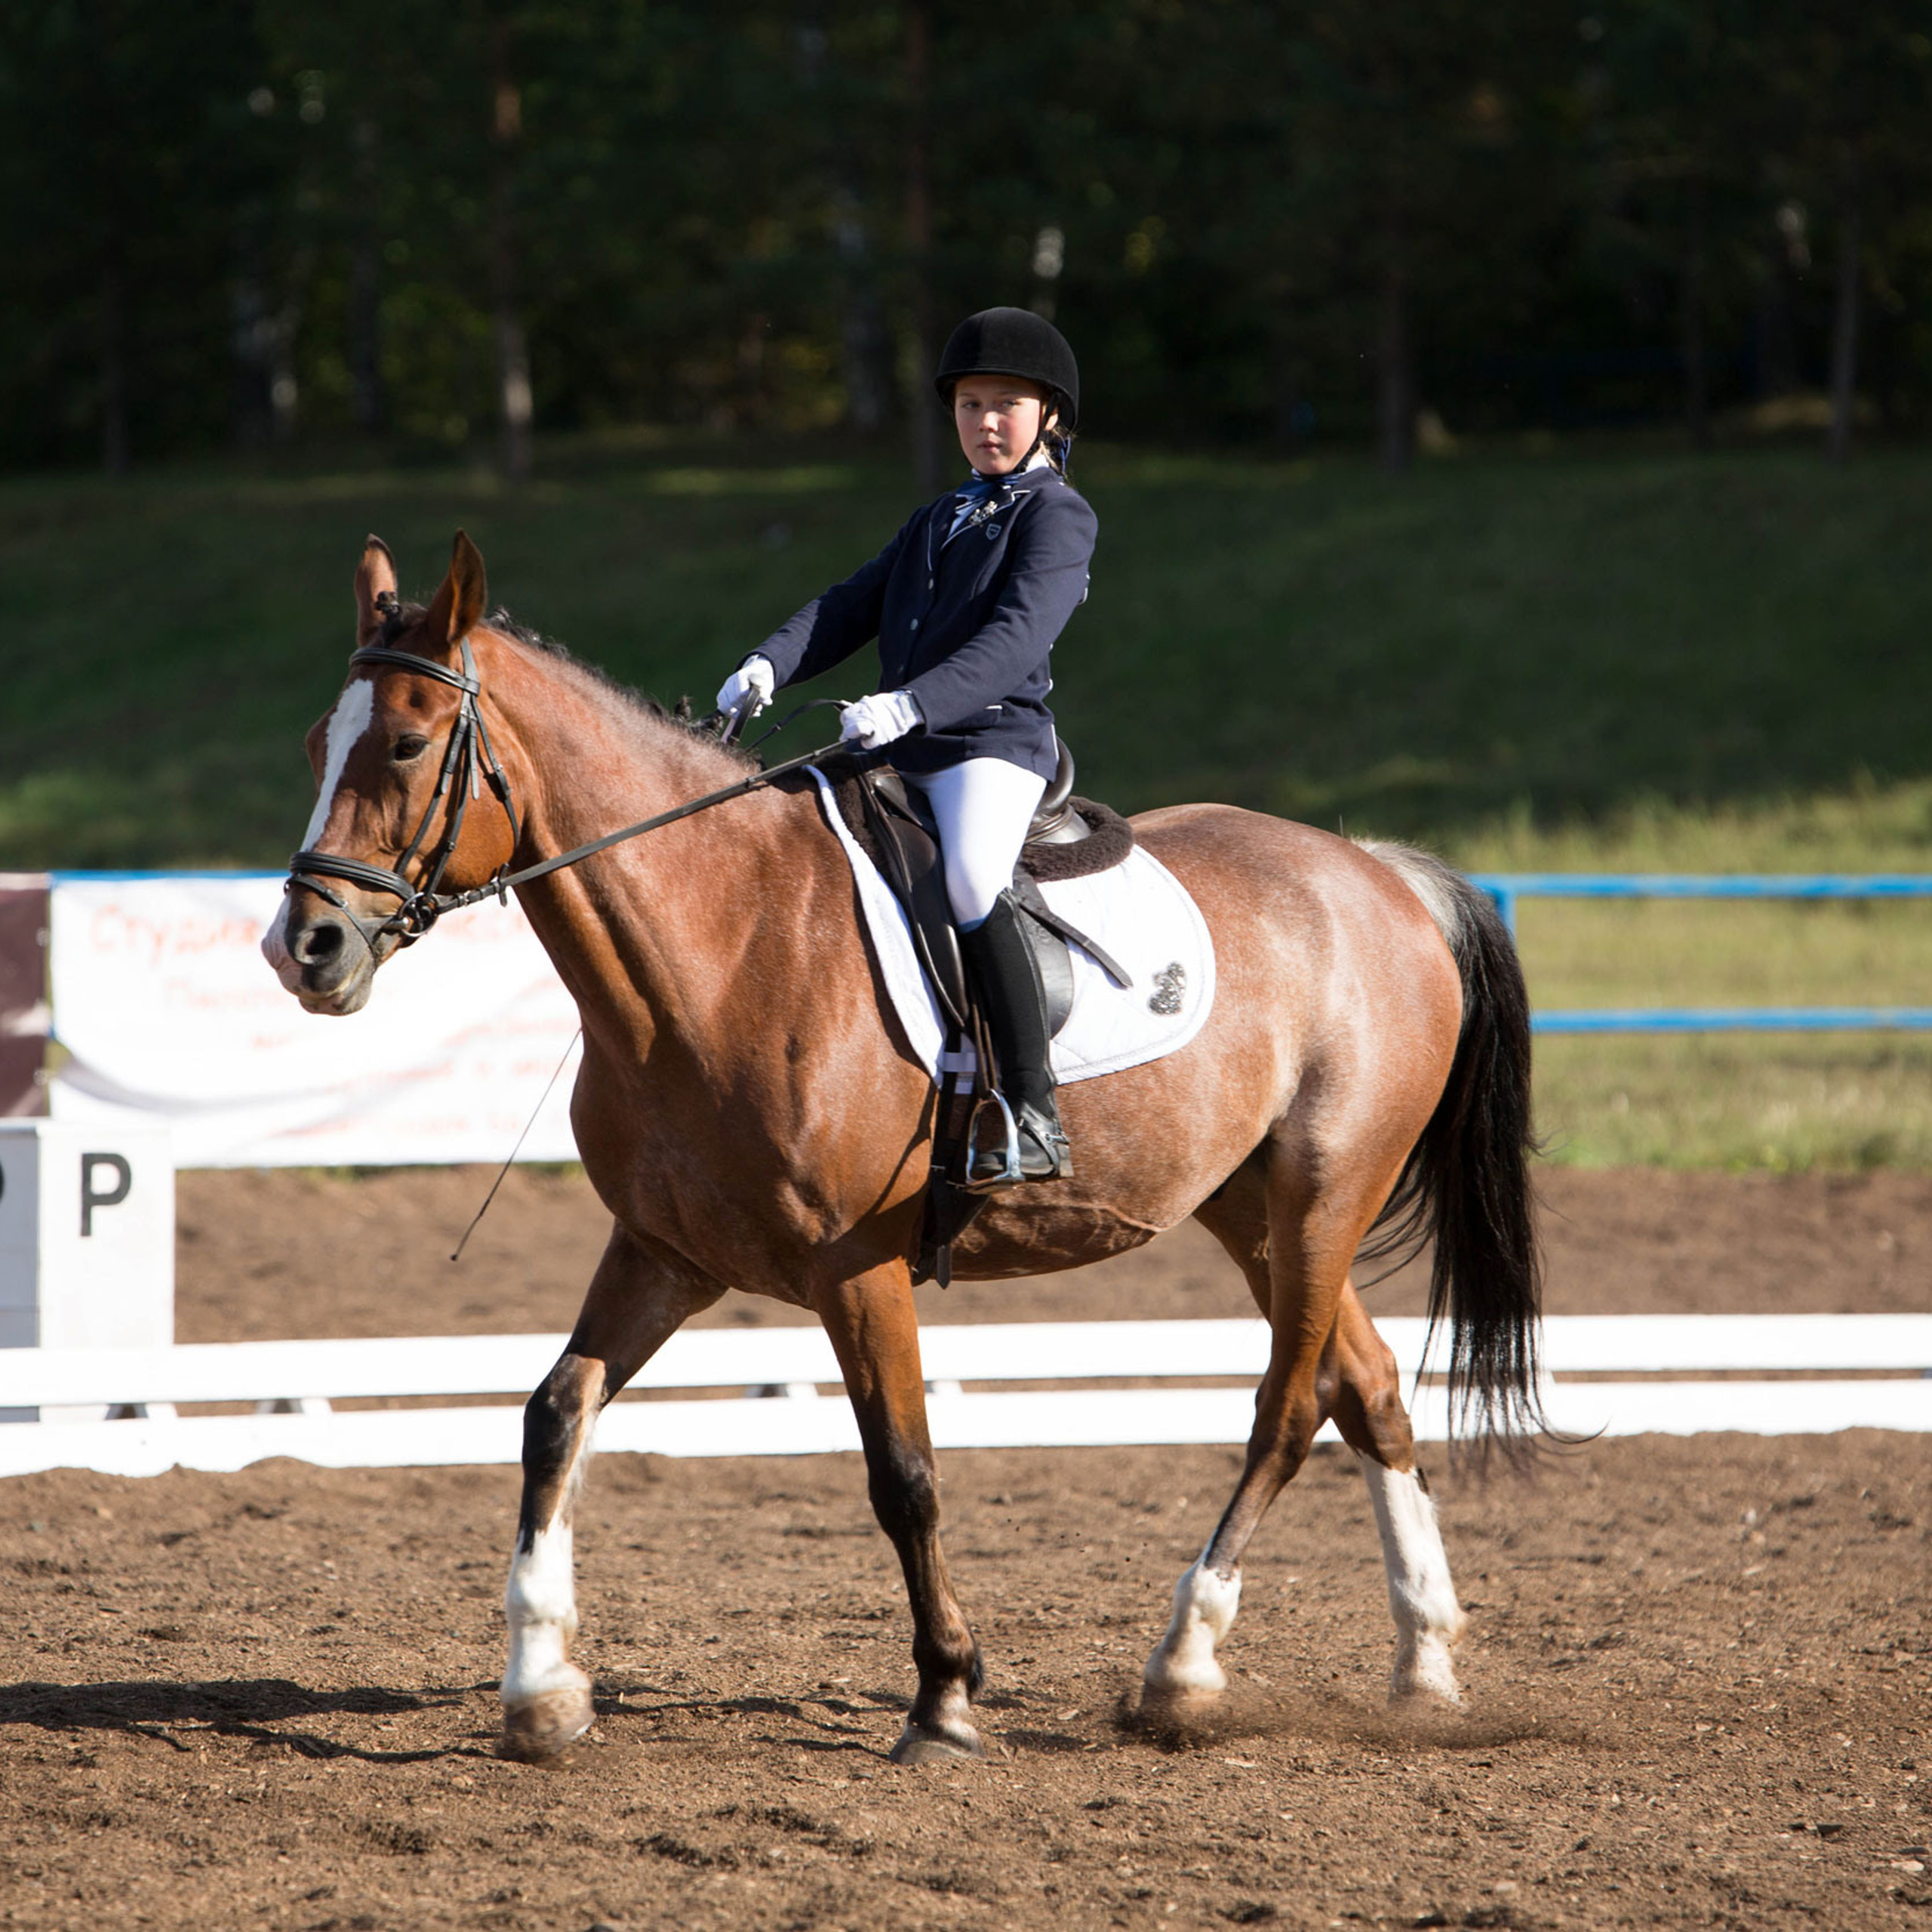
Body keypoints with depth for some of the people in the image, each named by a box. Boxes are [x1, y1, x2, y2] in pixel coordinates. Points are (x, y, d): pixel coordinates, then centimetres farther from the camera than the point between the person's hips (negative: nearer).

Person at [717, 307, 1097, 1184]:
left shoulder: (1056, 516, -1)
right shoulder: (935, 524, 26)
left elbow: (1016, 638, -17)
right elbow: (852, 607, 16)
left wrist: (913, 704, -30)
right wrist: (769, 665, -3)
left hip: (995, 741, -9)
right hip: (901, 751, 9)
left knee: (972, 882, -32)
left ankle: (1035, 1120, -33)